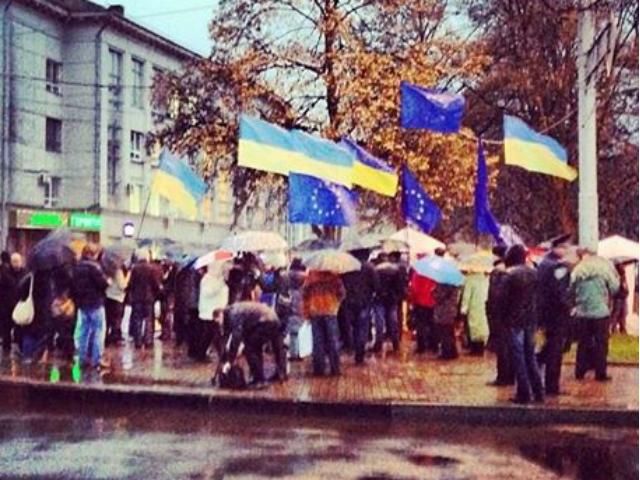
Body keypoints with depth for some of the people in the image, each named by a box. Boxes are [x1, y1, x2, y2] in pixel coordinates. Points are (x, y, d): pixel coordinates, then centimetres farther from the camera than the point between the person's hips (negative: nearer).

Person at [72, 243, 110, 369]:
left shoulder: (77, 267, 9)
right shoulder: (93, 266, -17)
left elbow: (75, 284, 13)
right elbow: (103, 283, -20)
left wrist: (77, 299, 18)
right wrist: (108, 281, -1)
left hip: (82, 303, 8)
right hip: (95, 303, -8)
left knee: (84, 330, 13)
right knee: (98, 330, -3)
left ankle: (82, 357, 18)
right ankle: (97, 359, -4)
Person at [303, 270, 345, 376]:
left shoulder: (311, 274, -3)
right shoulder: (333, 275, -6)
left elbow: (305, 293, -3)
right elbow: (341, 291, -6)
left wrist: (306, 311, 5)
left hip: (315, 312, 1)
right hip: (330, 311, -1)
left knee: (318, 342, 6)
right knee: (332, 341, 6)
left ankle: (319, 369, 7)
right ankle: (335, 369, 6)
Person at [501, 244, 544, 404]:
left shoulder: (510, 275, -14)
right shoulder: (534, 273, 3)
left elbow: (504, 299, -11)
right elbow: (537, 296, 7)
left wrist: (504, 315, 2)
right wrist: (532, 312, 11)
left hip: (515, 320, -5)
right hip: (531, 319, 5)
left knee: (518, 357, 1)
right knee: (531, 356, 14)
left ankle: (524, 394, 2)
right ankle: (538, 392, 15)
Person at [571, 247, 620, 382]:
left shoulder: (577, 271, -1)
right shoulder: (604, 267, -6)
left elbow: (571, 291, 1)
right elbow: (614, 287, -3)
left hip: (582, 312, 3)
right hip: (600, 311, -2)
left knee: (583, 343, 12)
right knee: (601, 343, 5)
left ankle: (580, 372, 15)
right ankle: (600, 373, 6)